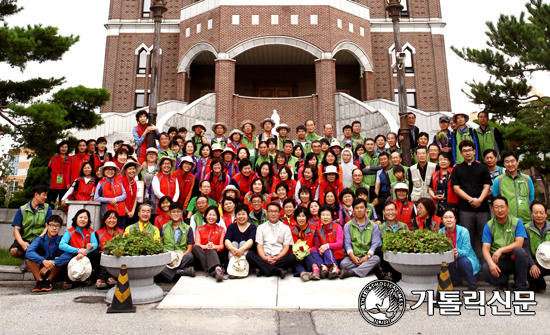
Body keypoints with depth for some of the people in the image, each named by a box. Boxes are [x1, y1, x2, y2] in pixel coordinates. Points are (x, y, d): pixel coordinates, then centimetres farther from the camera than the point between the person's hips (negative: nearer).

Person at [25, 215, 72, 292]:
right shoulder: (40, 239, -5)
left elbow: (68, 255, -28)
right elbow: (28, 252, -24)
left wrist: (52, 263, -38)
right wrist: (44, 261, -39)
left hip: (54, 271, -1)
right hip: (40, 271, 1)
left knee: (64, 258, -27)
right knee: (30, 258, -21)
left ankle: (48, 281, -12)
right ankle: (40, 281, -13)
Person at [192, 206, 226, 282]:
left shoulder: (221, 229, 16)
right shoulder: (199, 229, 19)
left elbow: (222, 246, 3)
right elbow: (196, 244, 3)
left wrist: (214, 246, -22)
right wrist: (205, 246, -22)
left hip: (216, 254, -1)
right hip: (201, 254, 2)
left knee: (210, 250, -35)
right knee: (195, 248, -31)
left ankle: (217, 269, -64)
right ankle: (212, 271, -49)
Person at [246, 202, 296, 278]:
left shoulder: (286, 228, 14)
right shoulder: (261, 228, 15)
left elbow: (286, 247, 5)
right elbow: (259, 245, 5)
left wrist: (277, 258, -14)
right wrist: (264, 258, -15)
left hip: (279, 258, 0)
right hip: (264, 259, 1)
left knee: (292, 257, -30)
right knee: (249, 255, -27)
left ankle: (262, 269, -29)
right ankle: (277, 271, -33)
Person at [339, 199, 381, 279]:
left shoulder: (373, 226, 14)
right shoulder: (348, 226, 13)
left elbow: (375, 244, 4)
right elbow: (347, 243, 4)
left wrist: (367, 256, -14)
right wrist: (353, 257, -14)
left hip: (368, 257, 1)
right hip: (353, 256, -1)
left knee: (376, 259, -34)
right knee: (343, 263, -32)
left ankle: (350, 272, -40)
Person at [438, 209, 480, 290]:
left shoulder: (463, 231, -13)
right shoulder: (441, 232, -6)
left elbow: (466, 251, -19)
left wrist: (458, 252, -42)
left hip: (466, 260, -2)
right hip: (452, 263, 2)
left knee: (463, 260, -33)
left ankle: (473, 283, -5)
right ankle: (456, 281, 3)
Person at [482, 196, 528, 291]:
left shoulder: (517, 222, 0)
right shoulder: (489, 225, 0)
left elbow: (519, 243, -13)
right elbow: (485, 248, -8)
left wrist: (501, 250, -25)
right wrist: (491, 263, -26)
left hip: (513, 260, 0)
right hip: (497, 261, 0)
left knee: (520, 251, -32)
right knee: (486, 268, -32)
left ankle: (521, 287, -13)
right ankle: (503, 282, 5)